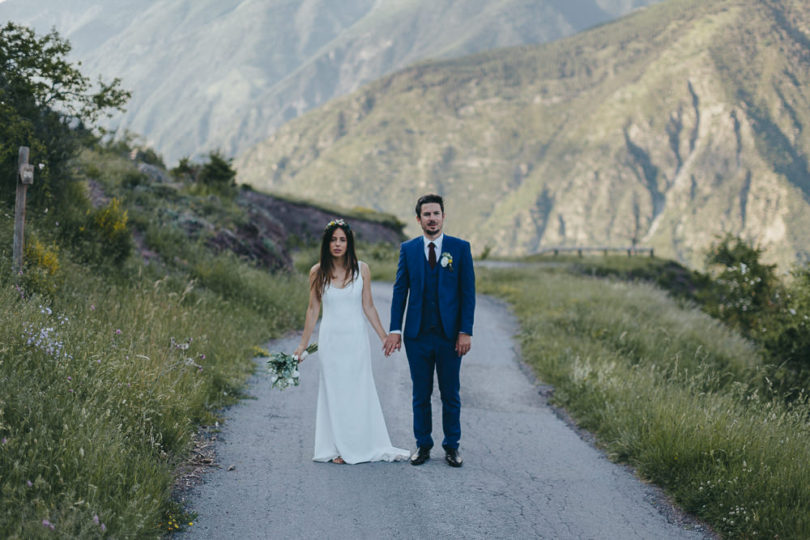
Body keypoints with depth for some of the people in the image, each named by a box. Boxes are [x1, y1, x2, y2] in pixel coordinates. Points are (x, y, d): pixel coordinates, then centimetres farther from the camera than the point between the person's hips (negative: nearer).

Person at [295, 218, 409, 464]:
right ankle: (338, 448, 11)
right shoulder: (318, 272, -2)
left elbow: (368, 306, 3)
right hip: (331, 339, 0)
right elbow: (313, 309, 4)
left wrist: (384, 337, 1)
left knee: (361, 391, 4)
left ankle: (371, 445, 12)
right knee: (334, 391, 4)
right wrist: (303, 345, 5)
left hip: (356, 337, 0)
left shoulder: (362, 269, -2)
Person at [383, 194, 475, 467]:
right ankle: (423, 445, 18)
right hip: (417, 335, 1)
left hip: (450, 334, -1)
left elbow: (468, 291, -1)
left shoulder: (460, 248, 0)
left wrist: (466, 331, -8)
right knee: (420, 394, 8)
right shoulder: (408, 249, 4)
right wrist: (394, 330, -2)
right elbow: (400, 290, 5)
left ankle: (452, 447, 16)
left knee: (451, 394, 5)